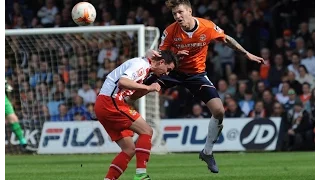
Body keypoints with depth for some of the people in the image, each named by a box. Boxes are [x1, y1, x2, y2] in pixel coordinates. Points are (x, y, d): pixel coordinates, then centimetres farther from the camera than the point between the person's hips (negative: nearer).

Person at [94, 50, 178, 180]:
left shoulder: (145, 67, 20)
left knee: (129, 149, 8)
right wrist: (148, 87, -20)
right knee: (146, 131, -10)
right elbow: (122, 82, -25)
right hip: (110, 102, -10)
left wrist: (150, 89, 8)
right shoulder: (142, 64, -10)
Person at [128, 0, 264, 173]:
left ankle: (207, 152, 8)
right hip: (173, 70, 0)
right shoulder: (171, 31, -19)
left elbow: (227, 40, 2)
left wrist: (247, 54, 5)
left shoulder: (208, 27, -18)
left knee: (219, 111, -13)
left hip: (196, 73, 0)